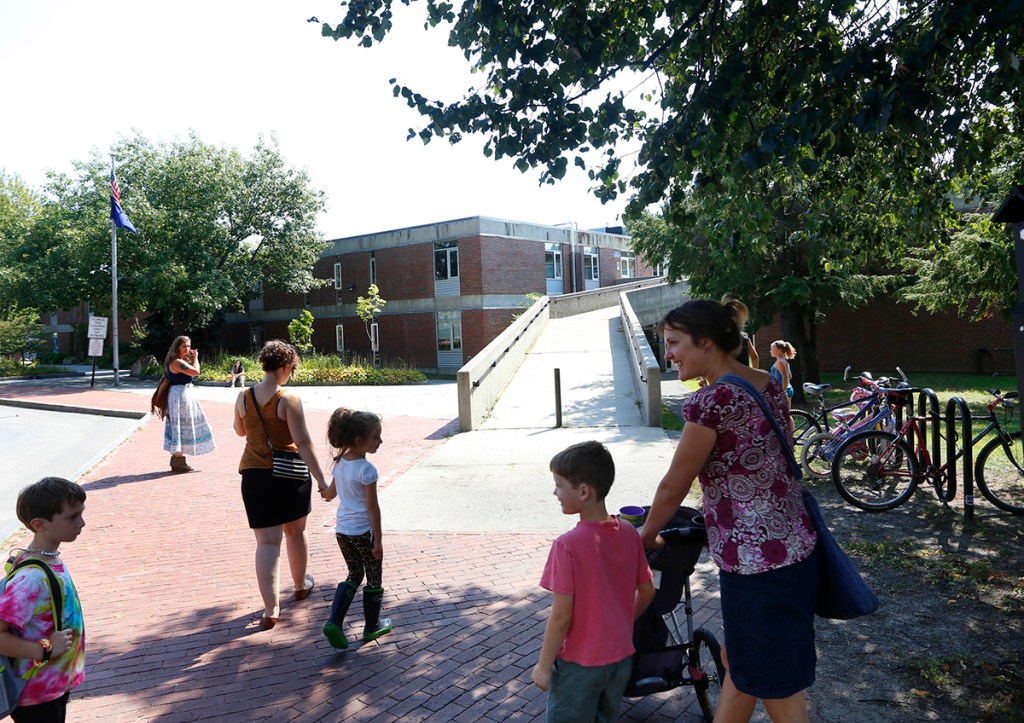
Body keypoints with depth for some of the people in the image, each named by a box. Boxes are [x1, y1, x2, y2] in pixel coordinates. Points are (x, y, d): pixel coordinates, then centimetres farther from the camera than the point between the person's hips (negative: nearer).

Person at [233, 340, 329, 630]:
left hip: (254, 475, 3)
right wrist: (320, 478, -16)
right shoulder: (289, 399, -15)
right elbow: (303, 442, -19)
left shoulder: (244, 397, -1)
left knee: (267, 542, 3)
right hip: (290, 475, -2)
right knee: (295, 532, 20)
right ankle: (301, 585, 40)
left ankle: (271, 610, 0)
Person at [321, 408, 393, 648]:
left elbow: (330, 494, 15)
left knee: (354, 575, 21)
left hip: (342, 531, 7)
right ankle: (371, 626, 26)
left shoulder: (340, 463, 1)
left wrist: (323, 490, 39)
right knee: (374, 579, 13)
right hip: (364, 532, -7)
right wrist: (378, 540, -13)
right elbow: (372, 507, -19)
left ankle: (334, 622, 9)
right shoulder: (367, 469, -21)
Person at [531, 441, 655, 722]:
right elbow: (647, 592, 3)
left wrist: (544, 666, -9)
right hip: (621, 658, 6)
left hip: (579, 665, -5)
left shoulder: (568, 545, -25)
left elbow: (561, 617, -21)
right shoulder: (629, 533, -8)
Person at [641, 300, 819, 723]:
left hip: (758, 566, -9)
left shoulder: (710, 402, -20)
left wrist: (646, 536, 7)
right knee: (737, 661, 26)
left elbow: (673, 488, -11)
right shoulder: (769, 385, 5)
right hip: (793, 547, 9)